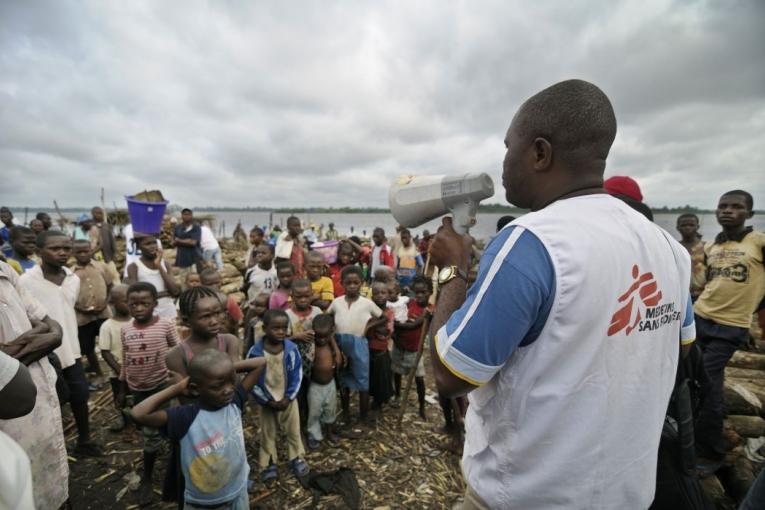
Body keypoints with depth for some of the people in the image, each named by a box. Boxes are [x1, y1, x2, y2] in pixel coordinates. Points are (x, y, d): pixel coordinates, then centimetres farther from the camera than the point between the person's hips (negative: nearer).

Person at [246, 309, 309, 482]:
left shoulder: (292, 349, -18)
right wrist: (268, 401, -13)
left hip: (289, 399, 1)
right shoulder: (255, 352, -21)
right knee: (267, 434, 18)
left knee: (294, 430, 17)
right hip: (266, 401, -1)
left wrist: (288, 398, -13)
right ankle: (269, 464, 39)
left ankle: (296, 458, 38)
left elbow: (297, 374, -9)